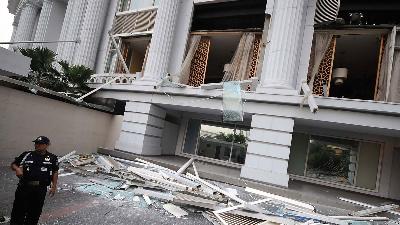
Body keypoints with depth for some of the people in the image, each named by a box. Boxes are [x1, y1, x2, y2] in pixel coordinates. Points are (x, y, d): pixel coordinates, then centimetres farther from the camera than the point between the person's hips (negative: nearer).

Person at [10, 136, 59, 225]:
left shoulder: (52, 158, 4)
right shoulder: (26, 155, 7)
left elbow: (55, 173, 8)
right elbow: (13, 164, 12)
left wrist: (54, 186, 2)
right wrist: (17, 169, -10)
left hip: (41, 189, -1)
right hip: (24, 187, 1)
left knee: (35, 212, 10)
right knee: (19, 209, 6)